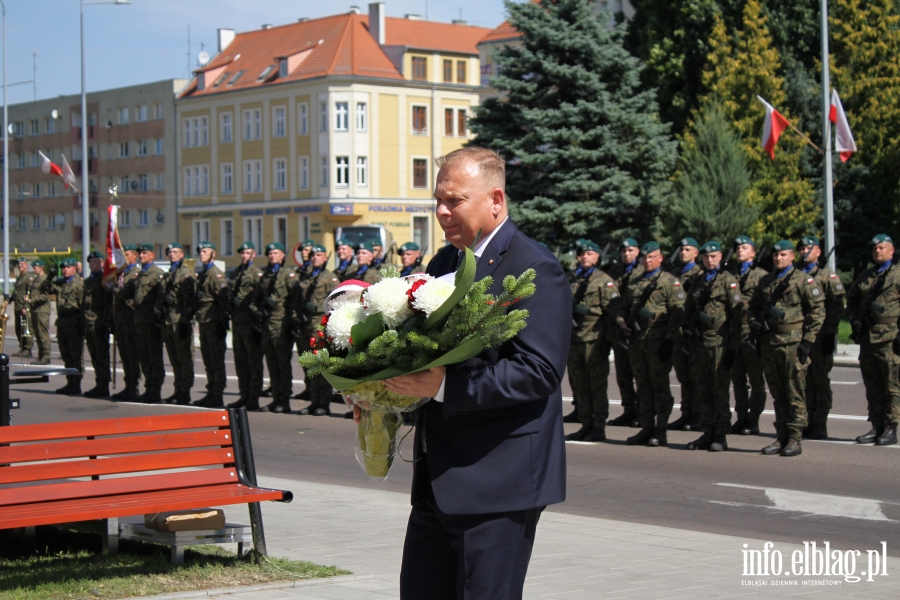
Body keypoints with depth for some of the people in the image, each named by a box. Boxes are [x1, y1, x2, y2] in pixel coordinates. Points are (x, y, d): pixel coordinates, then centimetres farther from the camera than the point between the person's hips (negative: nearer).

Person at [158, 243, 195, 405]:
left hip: (180, 321, -9)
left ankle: (185, 393, -4)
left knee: (185, 359, -5)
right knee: (174, 360, 12)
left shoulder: (186, 272, -6)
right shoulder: (169, 274, 21)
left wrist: (185, 320, -19)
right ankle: (178, 390, 17)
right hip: (168, 322, 9)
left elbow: (189, 298, -13)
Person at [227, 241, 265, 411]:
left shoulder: (257, 273, -3)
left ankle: (254, 398, -2)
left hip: (251, 322, -7)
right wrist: (232, 316, 13)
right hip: (237, 321, 7)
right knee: (240, 361, 9)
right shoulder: (235, 273, 19)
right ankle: (244, 395, 15)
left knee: (254, 361, -4)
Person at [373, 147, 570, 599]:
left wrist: (445, 385, -27)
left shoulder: (534, 268, -12)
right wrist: (384, 387, 4)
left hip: (498, 479, -9)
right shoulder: (444, 262, 15)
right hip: (438, 477, 9)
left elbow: (539, 370, -21)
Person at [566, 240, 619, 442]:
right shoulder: (571, 280, 17)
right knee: (579, 385, 8)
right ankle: (586, 424, 15)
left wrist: (609, 339, -12)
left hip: (594, 340, -6)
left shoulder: (604, 281, -1)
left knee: (597, 385, -3)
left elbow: (613, 311, -6)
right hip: (574, 339, 6)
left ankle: (599, 427, 0)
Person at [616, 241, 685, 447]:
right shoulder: (634, 284, 19)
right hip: (636, 341, 6)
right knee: (643, 386, 9)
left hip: (658, 342, -6)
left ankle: (660, 431, 0)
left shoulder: (670, 282, 0)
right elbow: (623, 308, 24)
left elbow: (677, 312, -8)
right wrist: (621, 323, 2)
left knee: (660, 385, -3)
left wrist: (669, 339, -16)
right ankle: (647, 428, 14)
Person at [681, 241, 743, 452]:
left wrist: (733, 345, -12)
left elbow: (737, 313, -7)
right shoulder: (698, 281, 16)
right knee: (702, 389, 7)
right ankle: (708, 433, 13)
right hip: (699, 342, 6)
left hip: (719, 341, -6)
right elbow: (688, 310, 22)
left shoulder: (728, 280, -2)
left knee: (720, 389, -3)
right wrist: (687, 336, 14)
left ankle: (721, 436, 1)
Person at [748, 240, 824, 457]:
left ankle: (795, 439, -1)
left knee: (795, 394, -4)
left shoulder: (803, 280, -2)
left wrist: (808, 341, -11)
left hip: (793, 342, -6)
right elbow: (753, 307, 25)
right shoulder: (765, 282, 16)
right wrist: (754, 324, 5)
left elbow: (817, 310, -5)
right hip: (769, 343, 6)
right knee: (777, 394, 9)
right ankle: (781, 437, 14)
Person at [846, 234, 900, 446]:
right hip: (867, 338, 6)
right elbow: (851, 299, 25)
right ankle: (877, 427, 16)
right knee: (872, 387, 9)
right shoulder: (864, 277, 16)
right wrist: (854, 319, 8)